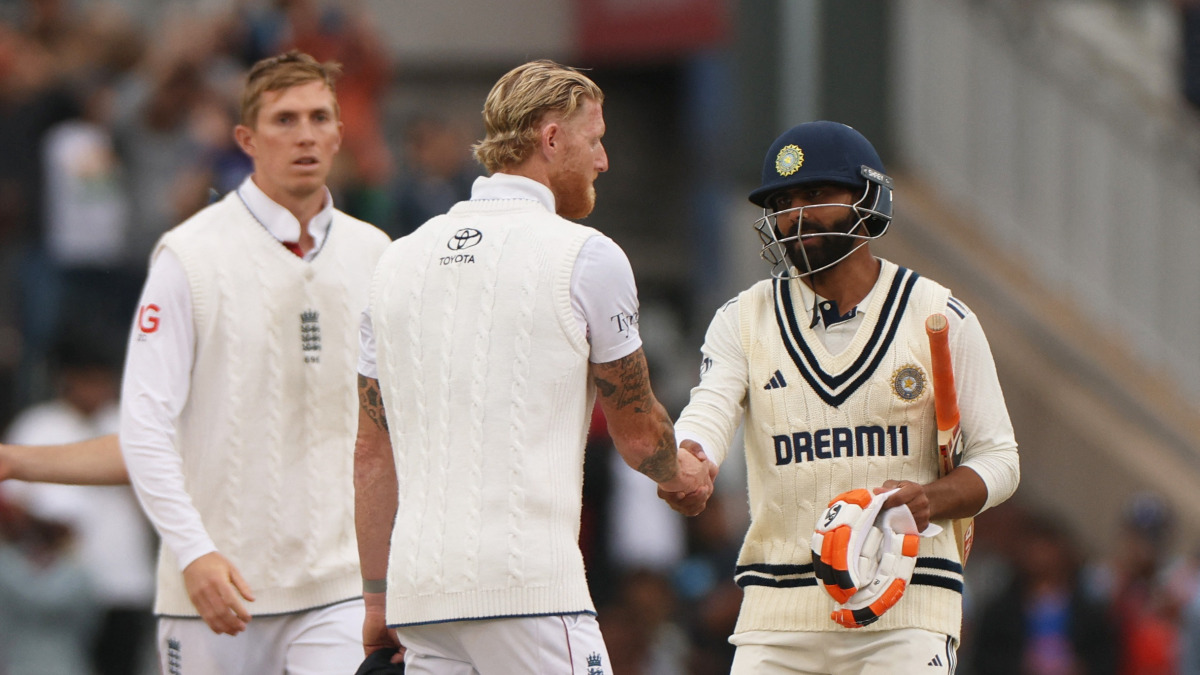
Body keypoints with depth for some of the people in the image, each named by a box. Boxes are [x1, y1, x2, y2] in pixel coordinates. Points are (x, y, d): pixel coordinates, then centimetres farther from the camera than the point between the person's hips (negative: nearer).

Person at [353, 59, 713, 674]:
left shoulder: (399, 260, 14)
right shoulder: (586, 257, -3)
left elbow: (373, 453, 16)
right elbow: (637, 433, 7)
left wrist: (377, 600, 20)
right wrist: (680, 474, 30)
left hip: (419, 583, 6)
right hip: (526, 579, -6)